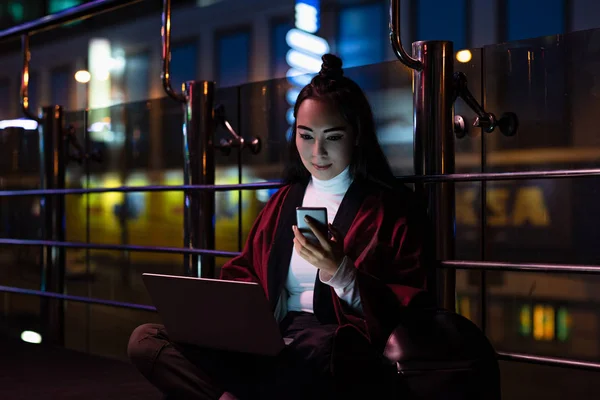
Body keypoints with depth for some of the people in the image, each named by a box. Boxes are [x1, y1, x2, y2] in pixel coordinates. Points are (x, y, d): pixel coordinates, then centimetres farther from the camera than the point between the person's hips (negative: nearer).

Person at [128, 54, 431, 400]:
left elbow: (405, 312, -4)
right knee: (146, 340, -12)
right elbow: (243, 275, 23)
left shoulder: (392, 207, 4)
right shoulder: (285, 201, 21)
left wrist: (339, 272, -19)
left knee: (312, 348, -43)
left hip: (344, 350, -5)